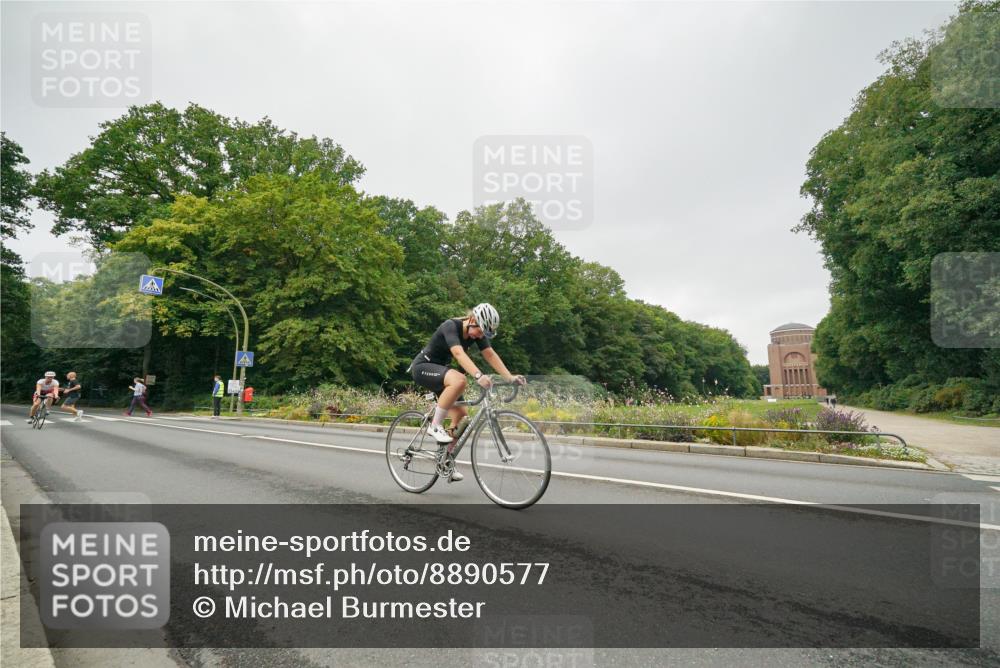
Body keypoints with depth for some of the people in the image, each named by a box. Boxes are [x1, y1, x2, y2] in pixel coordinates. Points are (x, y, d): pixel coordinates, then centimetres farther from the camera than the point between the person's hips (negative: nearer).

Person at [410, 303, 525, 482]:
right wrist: (479, 376, -56)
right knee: (459, 380, -36)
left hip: (439, 370, 8)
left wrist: (510, 377, -24)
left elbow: (491, 355, -11)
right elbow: (459, 353, -42)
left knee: (461, 414, -3)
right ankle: (435, 426, -21)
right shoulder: (450, 326, -27)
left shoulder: (478, 332, -5)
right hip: (423, 367, -8)